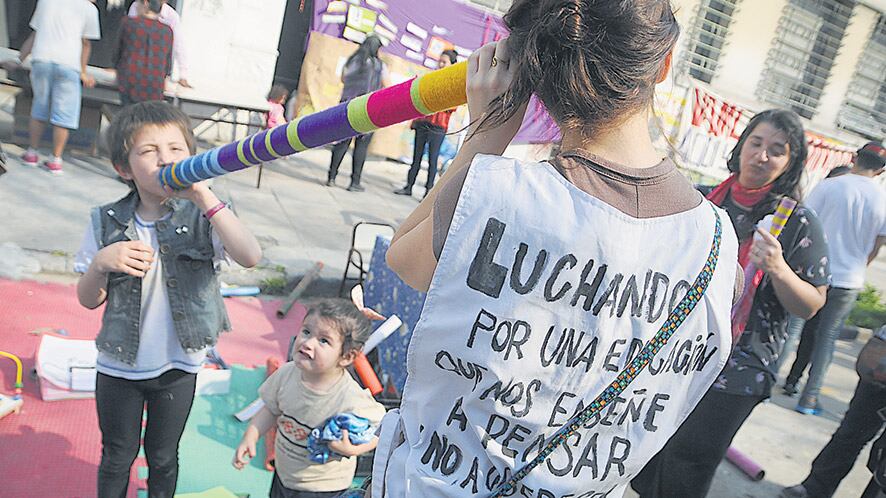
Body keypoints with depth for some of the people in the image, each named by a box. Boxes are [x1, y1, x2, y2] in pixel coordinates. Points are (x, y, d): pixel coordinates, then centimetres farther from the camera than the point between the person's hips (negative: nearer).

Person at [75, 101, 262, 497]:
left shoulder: (199, 217, -14)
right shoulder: (107, 223, -9)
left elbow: (250, 257, -32)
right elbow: (88, 300, -1)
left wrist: (204, 197, -36)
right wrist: (101, 263, -22)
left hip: (179, 366, -1)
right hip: (118, 366, 1)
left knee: (163, 458, 22)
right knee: (117, 458, 22)